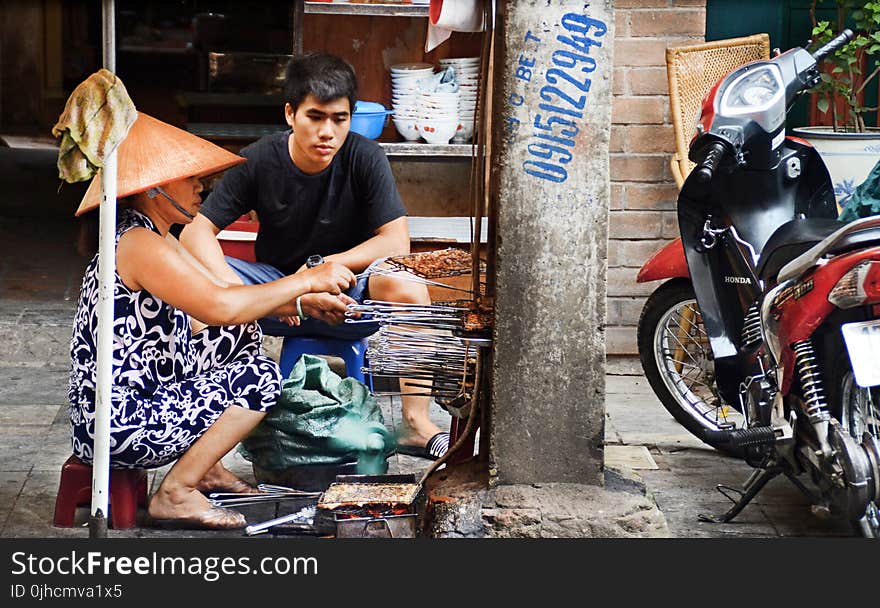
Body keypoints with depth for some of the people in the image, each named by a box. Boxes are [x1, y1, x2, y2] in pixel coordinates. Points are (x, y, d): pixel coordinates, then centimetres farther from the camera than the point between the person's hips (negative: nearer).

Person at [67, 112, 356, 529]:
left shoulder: (150, 239, 14)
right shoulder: (138, 244, -19)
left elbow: (211, 303, 21)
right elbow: (222, 307, -29)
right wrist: (306, 281, -18)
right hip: (120, 429, -11)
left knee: (243, 335, 17)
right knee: (261, 376, -10)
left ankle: (205, 466, 18)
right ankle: (176, 493, -5)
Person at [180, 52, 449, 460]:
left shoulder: (364, 158, -14)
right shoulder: (259, 162, -11)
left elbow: (396, 241, -17)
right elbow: (196, 232, -14)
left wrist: (323, 267, -24)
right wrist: (228, 288, -33)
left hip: (350, 296, -1)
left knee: (403, 283, -34)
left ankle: (416, 423, -26)